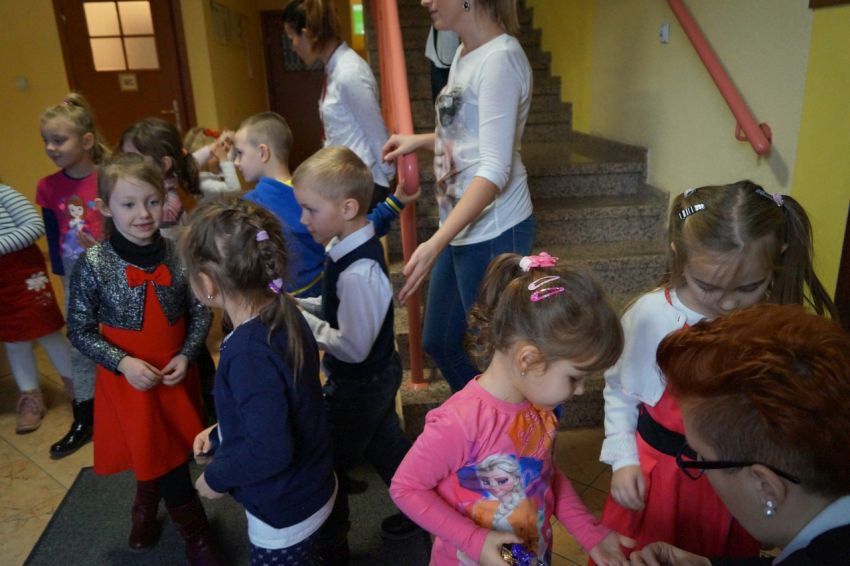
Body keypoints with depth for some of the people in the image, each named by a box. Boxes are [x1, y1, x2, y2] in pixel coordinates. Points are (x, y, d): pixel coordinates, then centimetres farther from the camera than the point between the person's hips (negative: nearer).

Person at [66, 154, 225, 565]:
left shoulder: (178, 255, -9)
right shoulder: (93, 265, -15)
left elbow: (200, 312, 1)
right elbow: (80, 330, -8)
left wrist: (186, 355, -12)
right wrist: (123, 363, -19)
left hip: (176, 375, 3)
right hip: (129, 379, -3)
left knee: (164, 453, 20)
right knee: (164, 459, 7)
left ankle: (146, 510, 53)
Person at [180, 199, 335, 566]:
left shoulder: (250, 353, -34)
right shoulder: (282, 314, -8)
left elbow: (270, 451, -32)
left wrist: (217, 477, -15)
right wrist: (219, 434, 6)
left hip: (285, 511, -7)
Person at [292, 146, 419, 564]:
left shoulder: (359, 271, -33)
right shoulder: (350, 248, -4)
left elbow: (352, 347, -29)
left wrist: (299, 319, -21)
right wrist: (301, 306, -4)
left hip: (359, 385, -9)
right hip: (376, 377, 9)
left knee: (328, 462, 12)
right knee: (384, 446, 26)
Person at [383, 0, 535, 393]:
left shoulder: (500, 58, -17)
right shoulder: (464, 53, 10)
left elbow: (495, 168, -24)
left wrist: (435, 243, -31)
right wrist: (420, 140, 17)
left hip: (493, 233, -9)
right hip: (461, 230, 10)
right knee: (439, 343, 20)